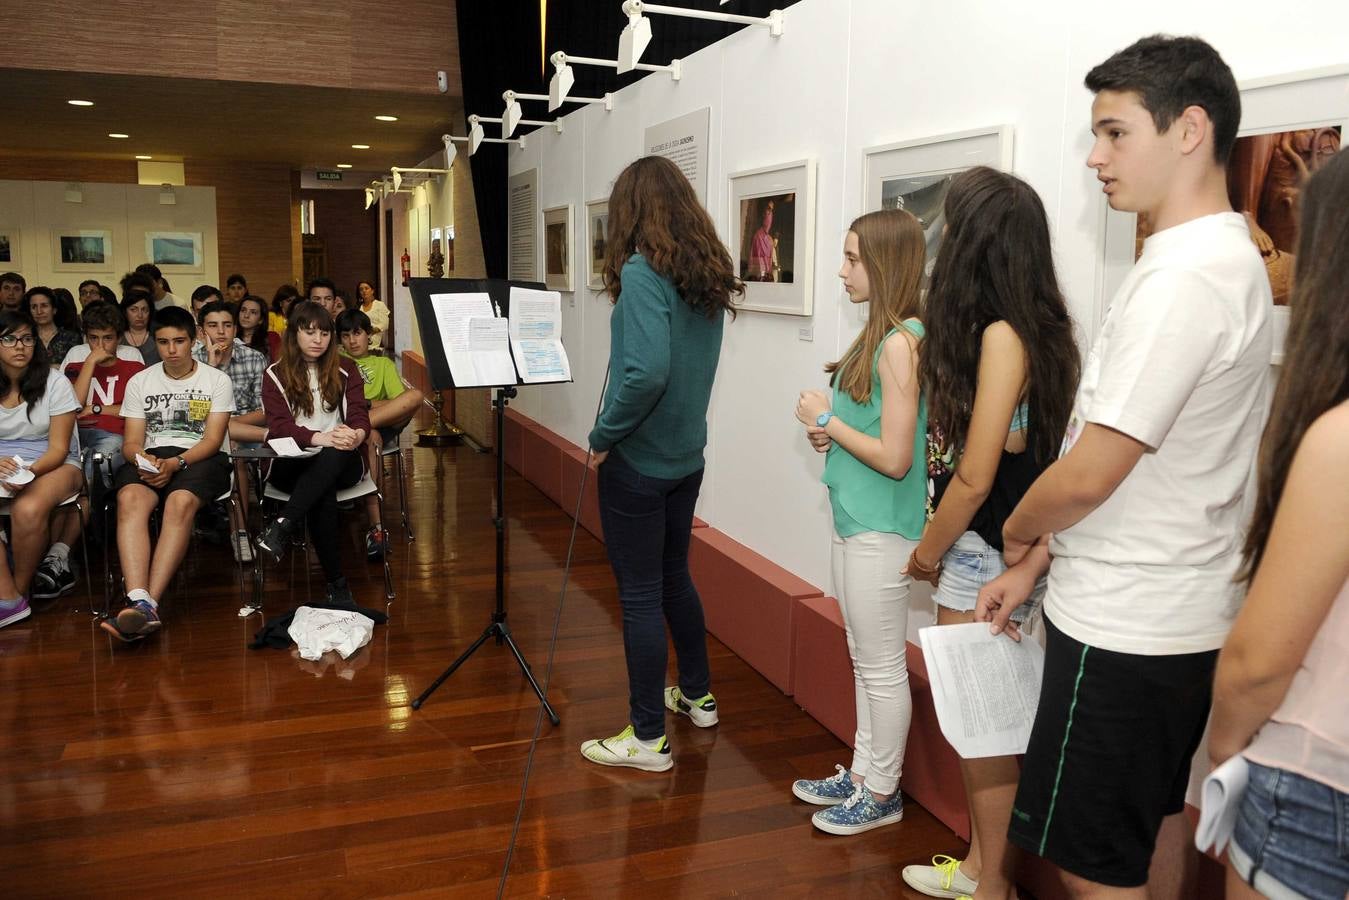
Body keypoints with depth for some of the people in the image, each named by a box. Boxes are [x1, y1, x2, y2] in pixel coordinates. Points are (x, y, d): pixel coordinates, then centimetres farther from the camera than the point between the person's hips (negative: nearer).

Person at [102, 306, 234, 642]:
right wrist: (143, 460, -16)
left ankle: (150, 604, -44)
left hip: (201, 458, -2)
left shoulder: (217, 380, 6)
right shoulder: (139, 382, 14)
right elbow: (131, 441, 9)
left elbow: (213, 439, -3)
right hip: (151, 457, 3)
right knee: (130, 498, -33)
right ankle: (139, 601, -48)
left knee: (180, 502, -37)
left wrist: (176, 463, -20)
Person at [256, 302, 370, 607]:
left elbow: (360, 415, 0)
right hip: (292, 463, -1)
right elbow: (278, 425, -8)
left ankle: (283, 525, -44)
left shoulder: (346, 370, 12)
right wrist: (320, 438, -29)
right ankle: (336, 582, -33)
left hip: (340, 463, 2)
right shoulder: (276, 375, 7)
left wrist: (356, 435, -28)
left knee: (337, 454, -38)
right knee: (322, 494, -36)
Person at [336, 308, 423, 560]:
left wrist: (365, 403, -8)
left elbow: (400, 401, 8)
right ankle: (376, 527, -46)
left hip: (384, 423, 2)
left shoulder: (383, 364, 26)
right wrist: (375, 403, -7)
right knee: (371, 439, -41)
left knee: (416, 396, -30)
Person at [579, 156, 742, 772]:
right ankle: (697, 695, 39)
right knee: (674, 577, 23)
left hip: (638, 462, -8)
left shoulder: (643, 272, -19)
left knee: (639, 595, 3)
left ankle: (648, 738, 15)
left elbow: (647, 371, -31)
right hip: (686, 456, 8)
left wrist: (603, 435, -18)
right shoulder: (706, 276, 6)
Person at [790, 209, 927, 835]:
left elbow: (895, 457, -22)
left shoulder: (900, 342, -20)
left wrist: (826, 420, -12)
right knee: (864, 660, 19)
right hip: (854, 520, 10)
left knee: (882, 668, 5)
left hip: (881, 529, -10)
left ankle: (881, 794, 21)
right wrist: (832, 428, -1)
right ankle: (862, 772, 34)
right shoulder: (880, 335, 9)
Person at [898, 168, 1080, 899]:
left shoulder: (1002, 335, -19)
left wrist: (926, 553, -5)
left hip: (986, 555, -8)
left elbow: (974, 477, -19)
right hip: (995, 551, 8)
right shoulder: (1037, 328, 7)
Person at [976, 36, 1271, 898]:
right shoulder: (1231, 259, 10)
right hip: (1177, 615, 9)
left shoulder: (1181, 277, -21)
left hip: (1125, 630, -9)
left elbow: (1088, 475, -23)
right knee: (1160, 825, 22)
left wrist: (1017, 533, -1)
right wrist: (1033, 568, 12)